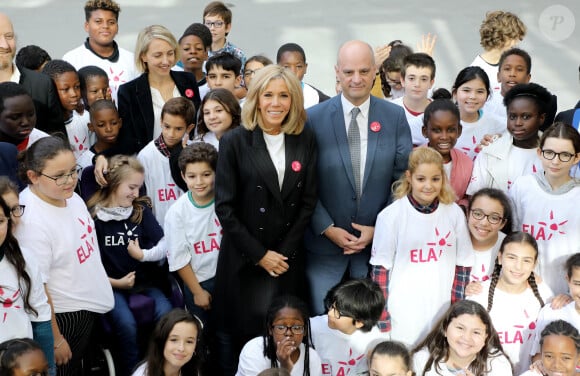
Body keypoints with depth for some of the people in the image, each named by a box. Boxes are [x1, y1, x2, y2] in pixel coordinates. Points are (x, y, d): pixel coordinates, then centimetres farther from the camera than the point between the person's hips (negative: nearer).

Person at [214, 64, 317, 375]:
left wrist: (285, 252, -4)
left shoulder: (305, 141, 3)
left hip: (289, 257, 2)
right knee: (245, 332, 3)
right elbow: (224, 207, -8)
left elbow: (308, 201, 4)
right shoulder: (235, 142, -5)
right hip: (244, 258, -2)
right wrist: (259, 254, -9)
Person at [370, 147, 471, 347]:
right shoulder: (390, 216, -7)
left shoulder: (454, 213, 1)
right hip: (402, 318, -2)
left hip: (442, 315, 3)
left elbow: (461, 266, 7)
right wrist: (382, 322, -7)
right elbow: (380, 269, -5)